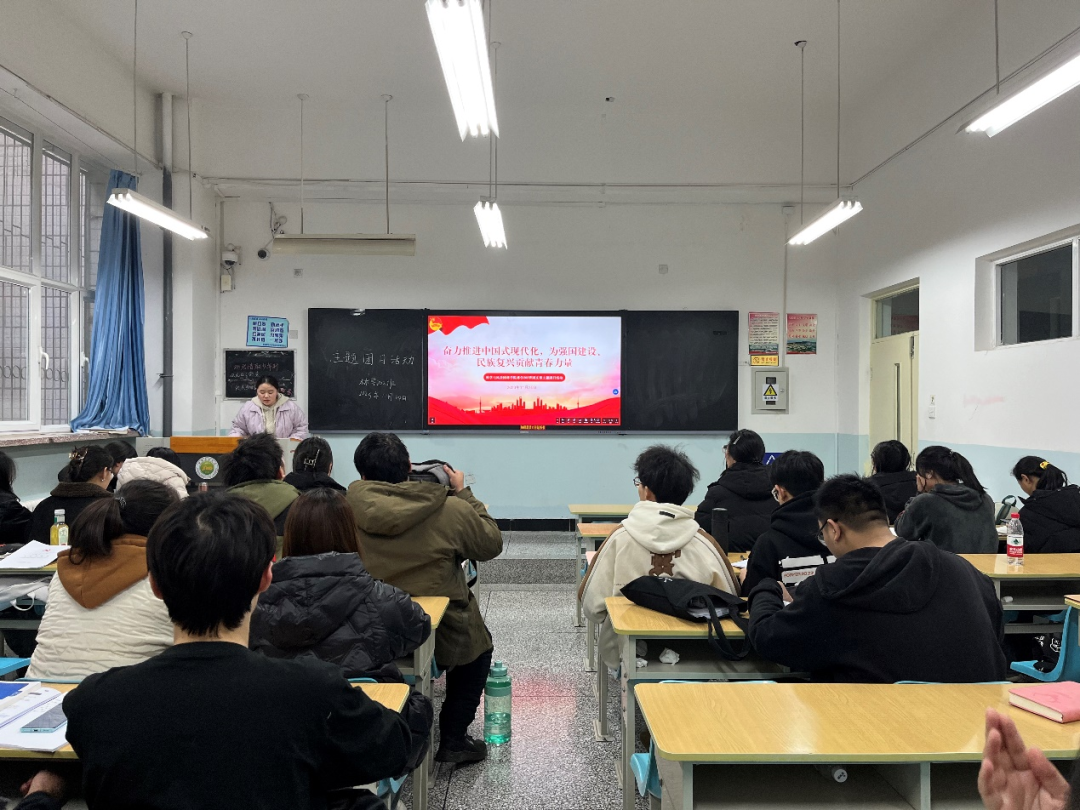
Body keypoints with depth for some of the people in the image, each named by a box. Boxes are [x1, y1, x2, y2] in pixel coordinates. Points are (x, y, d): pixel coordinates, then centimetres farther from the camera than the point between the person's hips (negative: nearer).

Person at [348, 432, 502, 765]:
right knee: (477, 645, 31)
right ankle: (453, 739, 28)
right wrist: (462, 492, 8)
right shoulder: (451, 510, -18)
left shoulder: (348, 505, -13)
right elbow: (492, 544, 1)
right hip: (441, 639, -3)